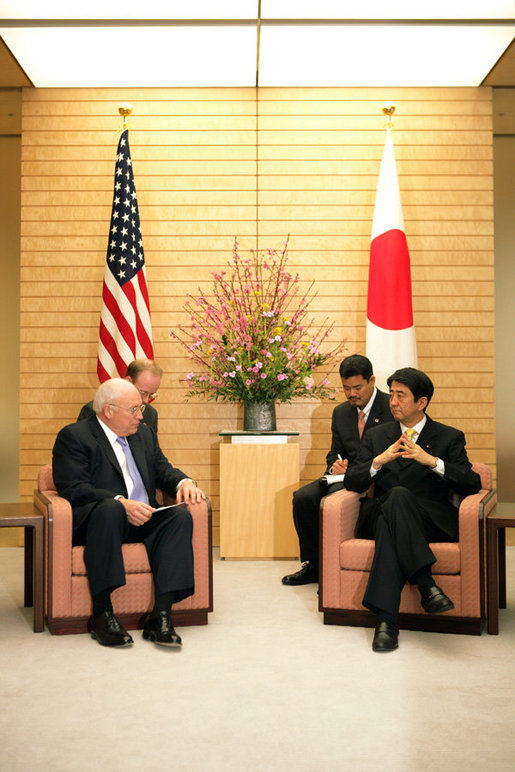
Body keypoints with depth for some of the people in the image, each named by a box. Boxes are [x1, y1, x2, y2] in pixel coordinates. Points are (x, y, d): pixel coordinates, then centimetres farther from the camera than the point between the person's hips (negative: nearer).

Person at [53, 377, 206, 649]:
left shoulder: (144, 434, 21)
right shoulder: (73, 436, -1)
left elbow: (162, 468, 19)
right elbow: (74, 489, -12)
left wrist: (183, 482, -6)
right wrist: (121, 503, -26)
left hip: (143, 519, 6)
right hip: (91, 521, -6)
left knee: (180, 515, -24)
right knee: (110, 508, -39)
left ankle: (161, 616, -31)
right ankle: (102, 614, -32)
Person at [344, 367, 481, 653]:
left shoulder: (449, 437, 14)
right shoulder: (376, 436, 22)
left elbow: (472, 484, -1)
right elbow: (351, 482, 11)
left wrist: (431, 461, -15)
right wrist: (378, 462, -10)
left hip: (430, 520, -2)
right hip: (380, 516, 2)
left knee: (390, 528, -36)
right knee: (398, 494, -35)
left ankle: (386, 619, -41)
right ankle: (426, 585, -43)